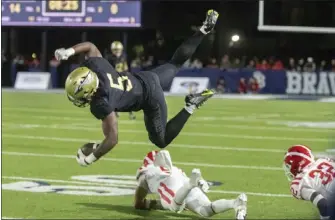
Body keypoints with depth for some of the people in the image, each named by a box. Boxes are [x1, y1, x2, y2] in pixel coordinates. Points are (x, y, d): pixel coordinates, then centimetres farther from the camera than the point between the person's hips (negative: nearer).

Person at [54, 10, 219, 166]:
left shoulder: (101, 104, -38)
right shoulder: (93, 66, -21)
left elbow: (112, 139, -35)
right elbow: (90, 46, 2)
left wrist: (90, 158, -25)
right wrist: (69, 51, -12)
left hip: (150, 99, -7)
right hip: (145, 78, 7)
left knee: (161, 141, 11)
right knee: (176, 63, 34)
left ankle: (190, 107, 2)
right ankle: (204, 30, 37)